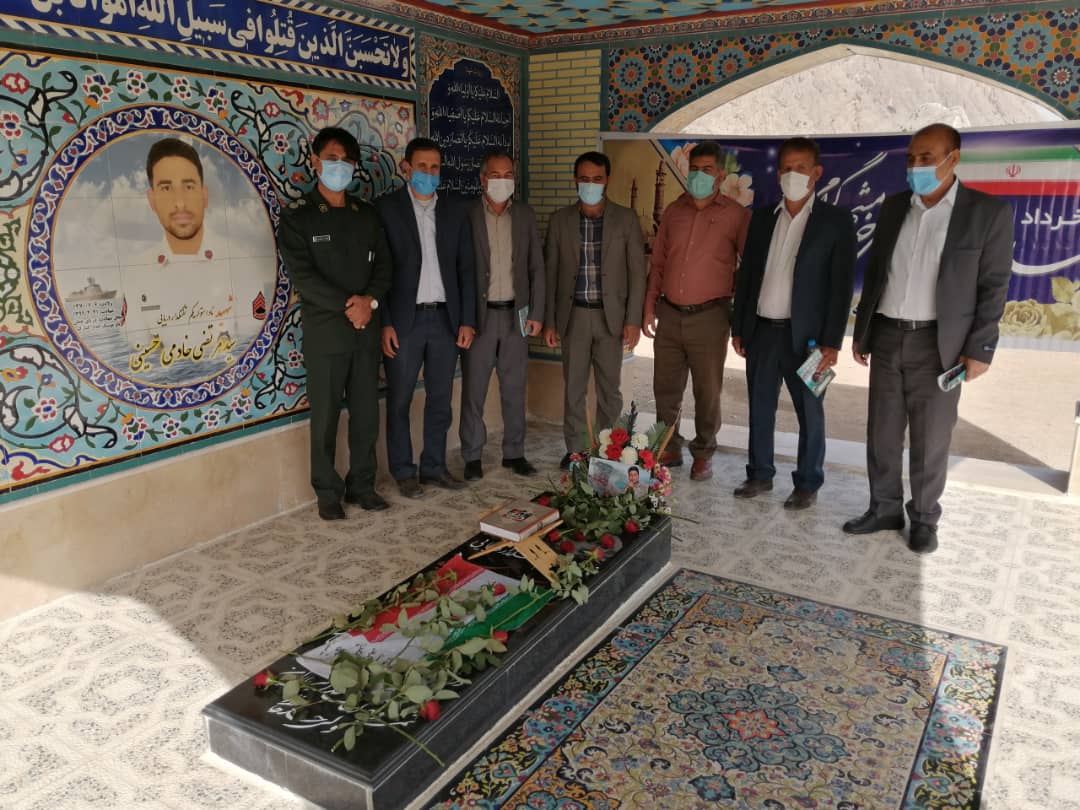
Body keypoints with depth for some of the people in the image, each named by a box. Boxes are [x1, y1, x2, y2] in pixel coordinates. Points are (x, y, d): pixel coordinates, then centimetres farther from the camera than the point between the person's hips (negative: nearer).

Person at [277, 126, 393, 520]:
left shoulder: (367, 214, 12)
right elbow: (302, 274, -11)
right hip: (325, 332, -4)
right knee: (325, 417, 3)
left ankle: (362, 484, 23)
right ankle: (327, 492, 16)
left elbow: (383, 266, 8)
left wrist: (370, 300, -11)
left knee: (367, 413, 9)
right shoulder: (297, 216, -2)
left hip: (366, 328, 4)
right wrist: (348, 305, -16)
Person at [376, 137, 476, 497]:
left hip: (446, 318, 3)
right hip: (405, 320, -3)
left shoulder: (455, 209, 8)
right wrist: (384, 323, -11)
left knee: (441, 399, 10)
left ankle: (434, 465, 24)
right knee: (399, 400, 5)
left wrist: (467, 320, 2)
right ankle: (403, 471, 19)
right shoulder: (386, 208, -2)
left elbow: (466, 268, 7)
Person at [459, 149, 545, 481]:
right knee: (473, 389, 2)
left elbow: (536, 267, 9)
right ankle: (472, 456, 14)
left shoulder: (525, 215, 8)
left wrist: (536, 313, 3)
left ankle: (514, 452, 20)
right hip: (479, 314, -3)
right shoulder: (466, 214, -2)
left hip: (516, 314, 3)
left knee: (514, 389, 9)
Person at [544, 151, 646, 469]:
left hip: (610, 316, -1)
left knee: (609, 389, 6)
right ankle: (574, 450, 18)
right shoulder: (560, 220, 5)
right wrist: (549, 321, 2)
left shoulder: (625, 219, 2)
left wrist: (633, 320, -6)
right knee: (573, 388, 6)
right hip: (573, 315, 1)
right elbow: (551, 272, 6)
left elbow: (636, 271, 0)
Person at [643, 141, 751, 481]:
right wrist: (649, 307, 10)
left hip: (709, 316, -4)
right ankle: (669, 449, 25)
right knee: (665, 388, 10)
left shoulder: (736, 215, -2)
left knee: (707, 392, 5)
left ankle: (703, 454, 20)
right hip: (669, 314, 4)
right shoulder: (673, 211, 10)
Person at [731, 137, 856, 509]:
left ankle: (808, 483, 19)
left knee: (809, 412, 6)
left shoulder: (836, 221, -3)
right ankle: (760, 474, 26)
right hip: (761, 330, 4)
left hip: (804, 334, -4)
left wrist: (831, 342, -12)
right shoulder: (762, 217, 9)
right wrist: (738, 327, 8)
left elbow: (841, 284, -7)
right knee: (760, 408, 12)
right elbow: (746, 273, 12)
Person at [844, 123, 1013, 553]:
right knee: (882, 433, 10)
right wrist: (862, 331, 11)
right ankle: (885, 508, 25)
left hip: (938, 343, -4)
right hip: (887, 337, 4)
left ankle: (924, 518, 22)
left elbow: (994, 286, -5)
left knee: (930, 440, 5)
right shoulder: (893, 206, 6)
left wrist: (980, 349, -10)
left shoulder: (989, 210, -6)